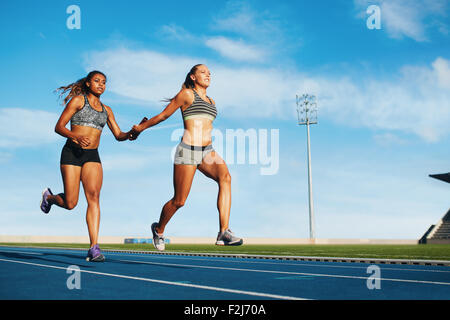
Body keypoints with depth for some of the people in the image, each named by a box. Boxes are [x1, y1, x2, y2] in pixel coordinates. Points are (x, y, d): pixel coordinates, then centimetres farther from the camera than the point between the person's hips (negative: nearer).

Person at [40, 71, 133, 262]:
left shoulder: (106, 109, 16)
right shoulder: (78, 100, 2)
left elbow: (118, 135, 14)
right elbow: (58, 127, -3)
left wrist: (131, 133, -9)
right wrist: (76, 137, -22)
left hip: (92, 156, 4)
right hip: (72, 153, -3)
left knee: (94, 196, -17)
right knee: (70, 203, -4)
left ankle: (94, 248, -21)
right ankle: (49, 197, 33)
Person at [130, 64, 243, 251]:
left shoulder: (211, 101, 22)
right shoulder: (187, 94, 3)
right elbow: (163, 115, 11)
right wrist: (140, 128, 18)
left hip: (207, 151, 5)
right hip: (188, 150, -5)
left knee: (225, 177, -26)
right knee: (179, 201, -2)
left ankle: (224, 232, -32)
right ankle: (159, 229, 29)